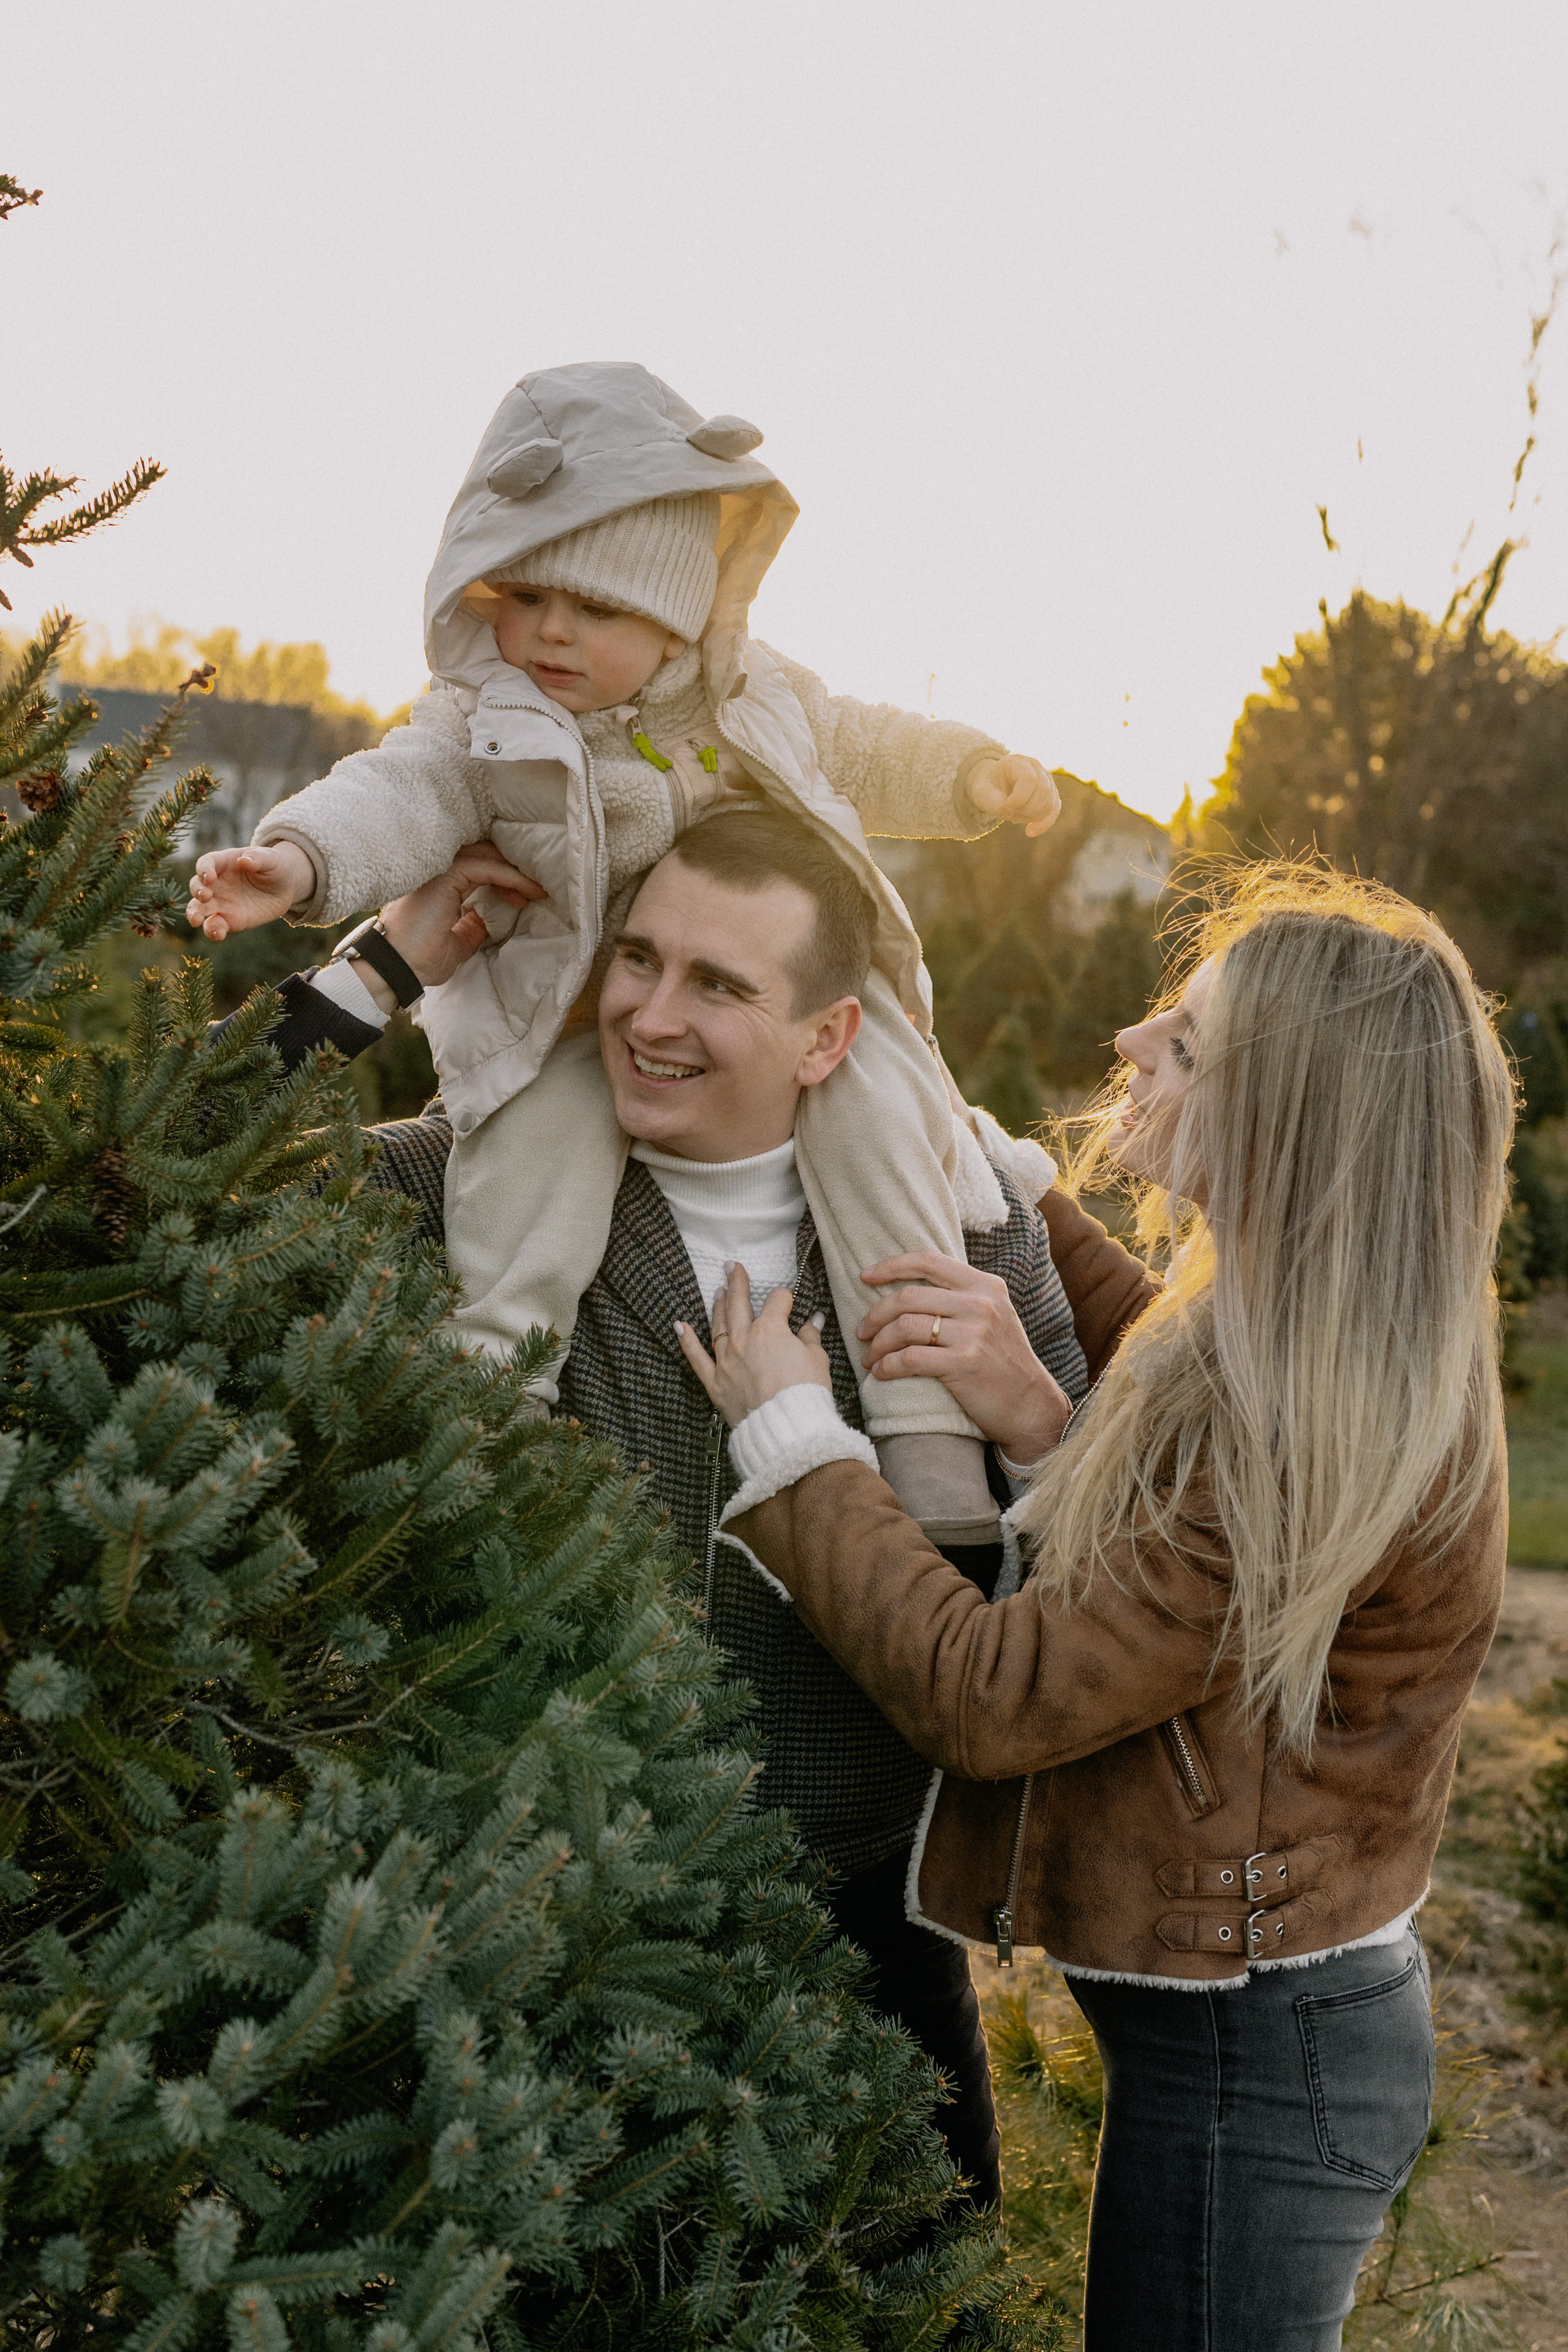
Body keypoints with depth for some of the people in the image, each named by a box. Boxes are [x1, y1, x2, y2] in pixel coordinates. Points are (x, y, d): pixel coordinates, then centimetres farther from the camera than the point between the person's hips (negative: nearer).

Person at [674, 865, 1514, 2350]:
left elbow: (991, 1697, -25)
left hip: (1250, 2059, -9)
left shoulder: (1319, 1430, -29)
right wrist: (1047, 1427, -3)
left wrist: (795, 1439, -14)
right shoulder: (1299, 1360, 2)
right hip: (1278, 2012, 10)